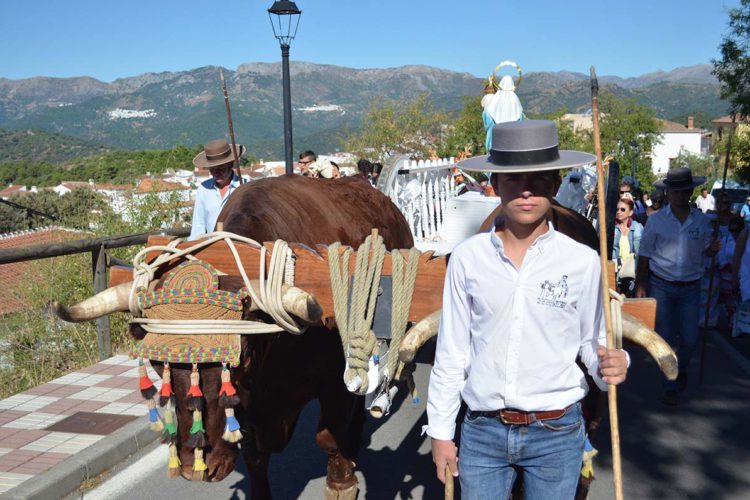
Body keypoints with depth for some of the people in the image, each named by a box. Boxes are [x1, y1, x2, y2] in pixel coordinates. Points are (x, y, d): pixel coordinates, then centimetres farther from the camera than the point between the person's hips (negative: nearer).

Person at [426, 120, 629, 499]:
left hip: (556, 433, 0)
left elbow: (592, 341, 3)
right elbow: (451, 351, 0)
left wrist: (610, 365, -20)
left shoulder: (582, 261, -6)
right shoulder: (468, 257, -5)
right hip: (482, 431, 1)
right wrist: (440, 432, 3)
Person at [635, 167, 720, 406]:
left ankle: (681, 369, 39)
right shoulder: (656, 220, -5)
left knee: (690, 338, 6)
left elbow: (706, 251, 13)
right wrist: (640, 286, -3)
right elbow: (644, 255, -1)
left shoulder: (702, 220, 1)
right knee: (664, 338, 3)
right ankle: (670, 386, 18)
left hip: (690, 287, 2)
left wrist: (714, 249, -11)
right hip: (661, 286, -2)